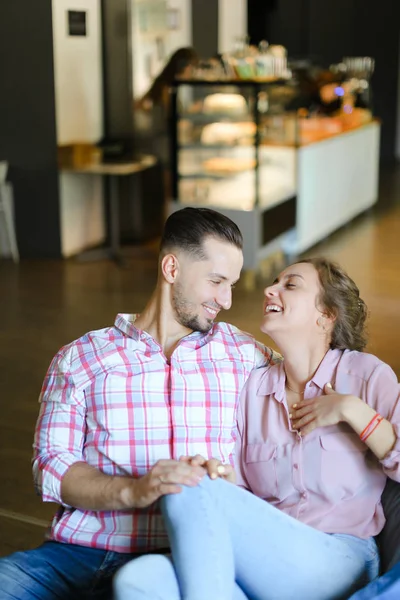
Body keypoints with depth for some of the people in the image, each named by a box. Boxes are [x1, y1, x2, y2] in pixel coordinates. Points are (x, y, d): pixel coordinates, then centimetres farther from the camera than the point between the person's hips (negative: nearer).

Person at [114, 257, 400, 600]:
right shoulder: (253, 387, 16)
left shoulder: (366, 374, 5)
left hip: (339, 564, -3)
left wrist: (352, 410, -8)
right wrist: (224, 479, -6)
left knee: (192, 492, -25)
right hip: (264, 562, 3)